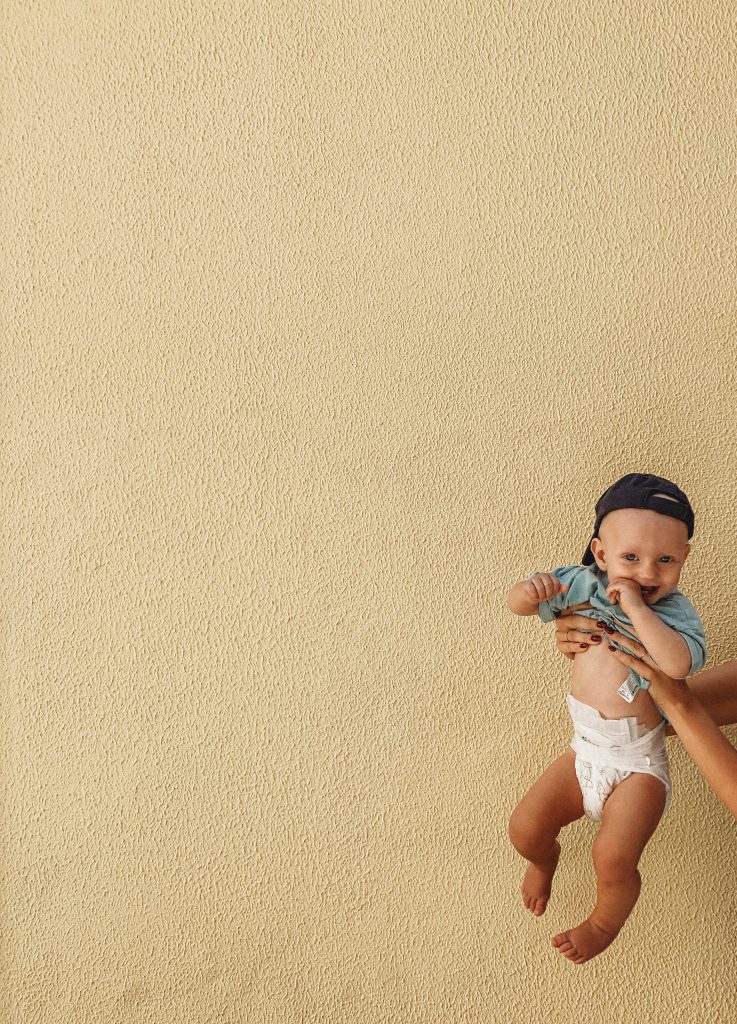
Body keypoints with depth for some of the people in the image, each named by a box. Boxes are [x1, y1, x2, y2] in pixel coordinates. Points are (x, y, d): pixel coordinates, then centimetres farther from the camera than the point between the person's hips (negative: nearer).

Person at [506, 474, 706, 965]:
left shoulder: (675, 611, -16)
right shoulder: (583, 583, -4)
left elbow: (678, 663, -37)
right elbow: (517, 603, 1)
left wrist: (636, 607, -35)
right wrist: (531, 591, -23)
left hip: (639, 763, -4)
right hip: (585, 749, 4)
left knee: (614, 856, -18)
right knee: (525, 828, 0)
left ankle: (605, 924, 17)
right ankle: (545, 858, 39)